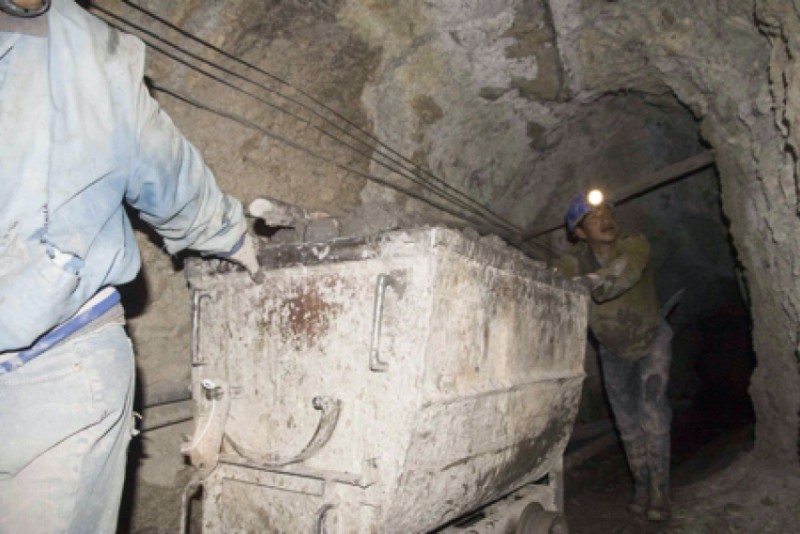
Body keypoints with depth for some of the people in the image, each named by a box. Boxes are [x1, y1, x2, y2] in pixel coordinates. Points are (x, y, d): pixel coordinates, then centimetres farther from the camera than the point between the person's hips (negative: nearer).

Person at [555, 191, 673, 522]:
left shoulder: (635, 246, -30)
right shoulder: (575, 261, -22)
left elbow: (624, 270, -52)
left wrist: (586, 282, -70)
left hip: (652, 342, -2)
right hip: (613, 352, 3)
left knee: (652, 412, -15)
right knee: (627, 422, 10)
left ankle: (659, 492, -2)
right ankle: (641, 486, 27)